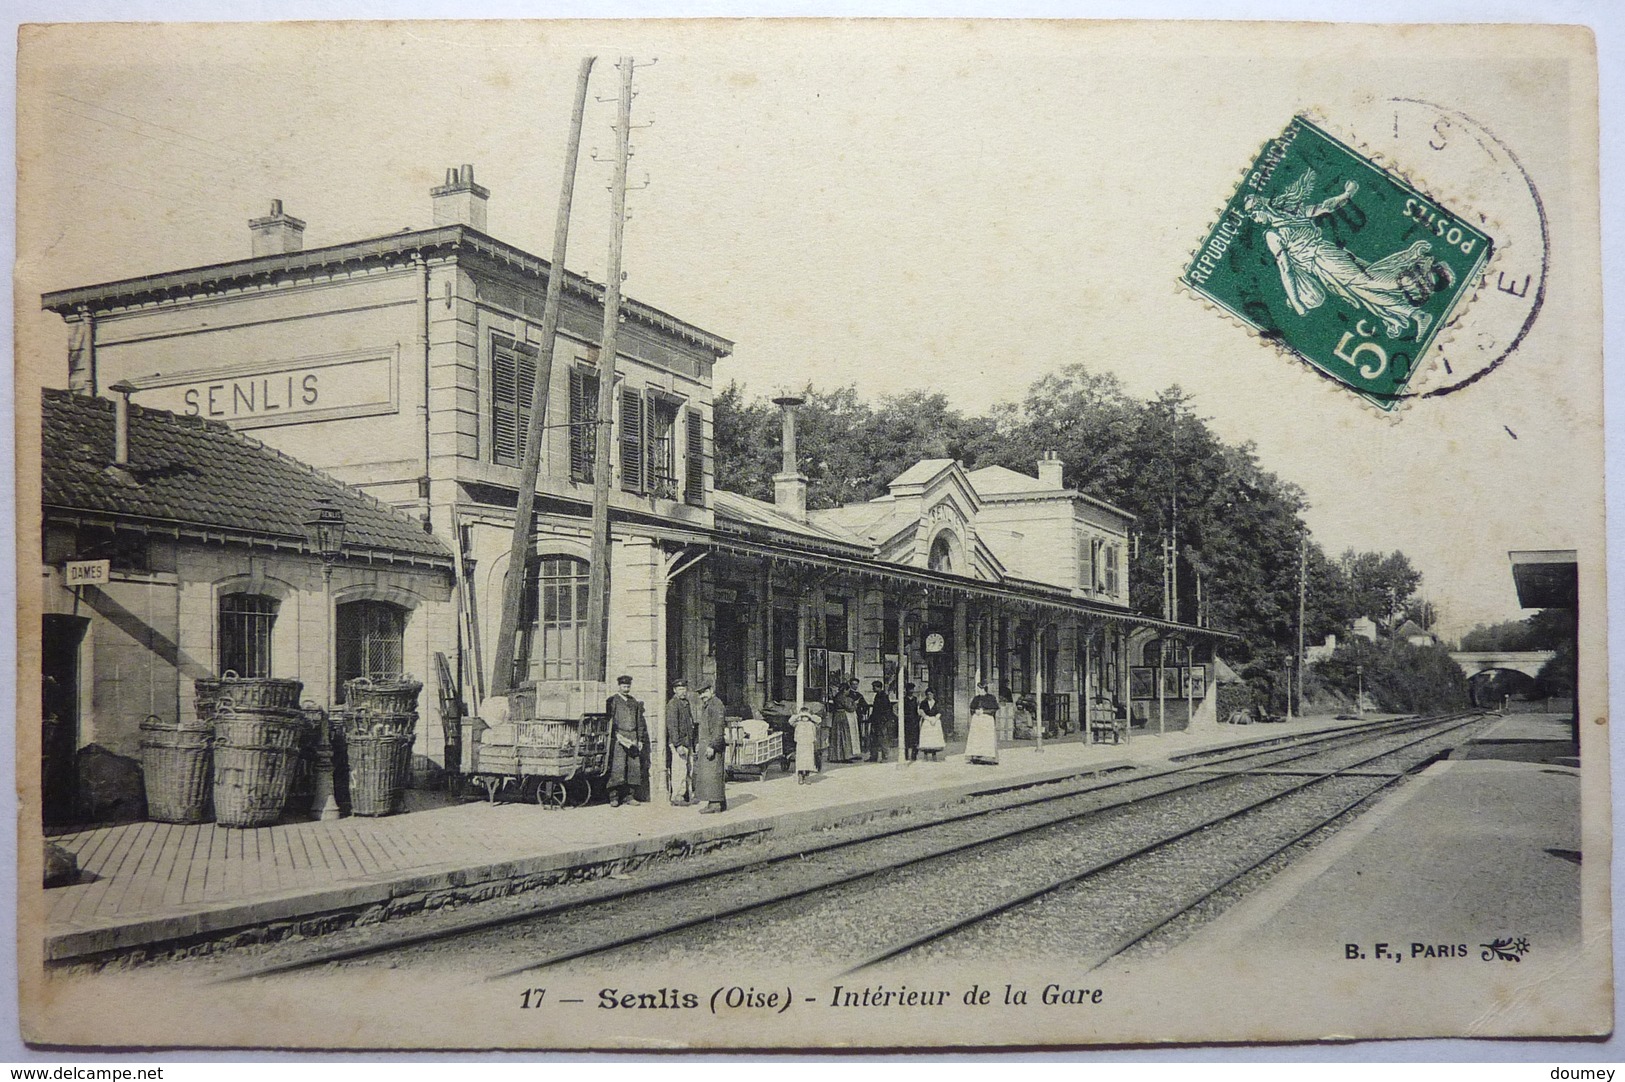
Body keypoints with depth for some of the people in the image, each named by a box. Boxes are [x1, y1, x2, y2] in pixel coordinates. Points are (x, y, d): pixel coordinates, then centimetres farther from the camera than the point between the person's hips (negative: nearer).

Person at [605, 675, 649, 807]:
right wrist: (617, 735, -15)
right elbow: (610, 720, -5)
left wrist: (640, 740, 13)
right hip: (618, 738, -5)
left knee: (634, 767, 1)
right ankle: (614, 797, -7)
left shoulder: (634, 702, 18)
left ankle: (629, 796, 7)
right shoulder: (612, 701, 2)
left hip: (633, 738, 5)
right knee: (617, 767, -10)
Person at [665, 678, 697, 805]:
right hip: (678, 743, -9)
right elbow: (672, 726, -17)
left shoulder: (687, 704, 16)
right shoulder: (673, 705, -12)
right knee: (679, 770, -8)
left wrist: (694, 741, 21)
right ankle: (677, 797, -2)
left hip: (688, 742, 9)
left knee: (690, 770, 11)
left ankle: (688, 795, 18)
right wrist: (678, 745, -21)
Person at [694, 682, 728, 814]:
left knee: (712, 773, -11)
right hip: (705, 743, 10)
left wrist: (712, 746, -24)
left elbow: (719, 728, -20)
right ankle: (721, 803, 14)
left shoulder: (717, 705, -14)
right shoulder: (705, 705, 18)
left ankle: (715, 803, -11)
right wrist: (698, 743, 21)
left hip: (714, 743, -10)